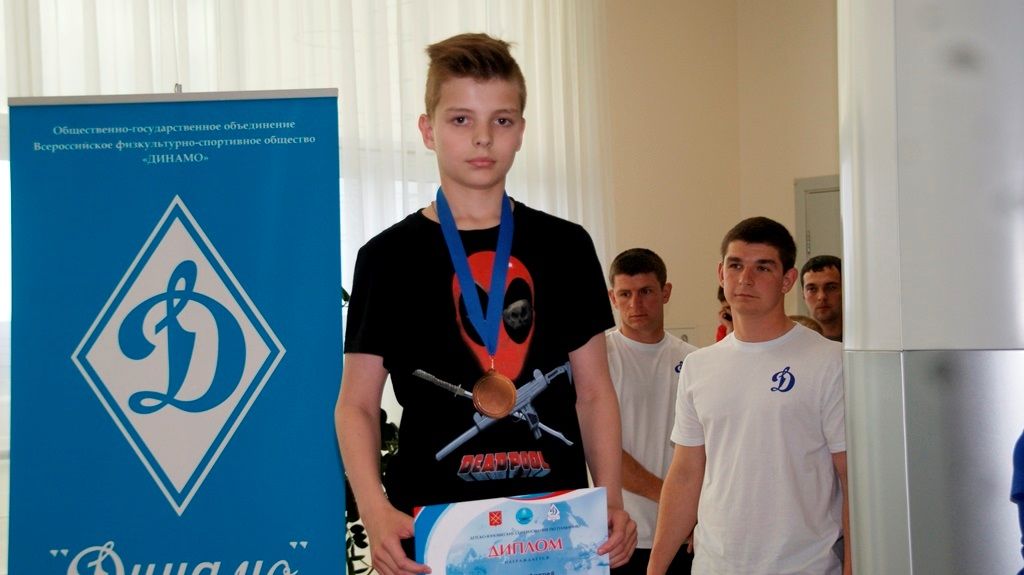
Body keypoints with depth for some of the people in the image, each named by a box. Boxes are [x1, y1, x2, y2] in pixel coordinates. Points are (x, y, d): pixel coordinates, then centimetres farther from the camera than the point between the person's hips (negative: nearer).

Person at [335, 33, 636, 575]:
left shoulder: (565, 246, 8)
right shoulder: (389, 256, 2)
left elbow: (594, 391, 9)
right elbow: (357, 403, 1)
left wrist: (613, 503, -4)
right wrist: (376, 512, -14)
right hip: (433, 525, -2)